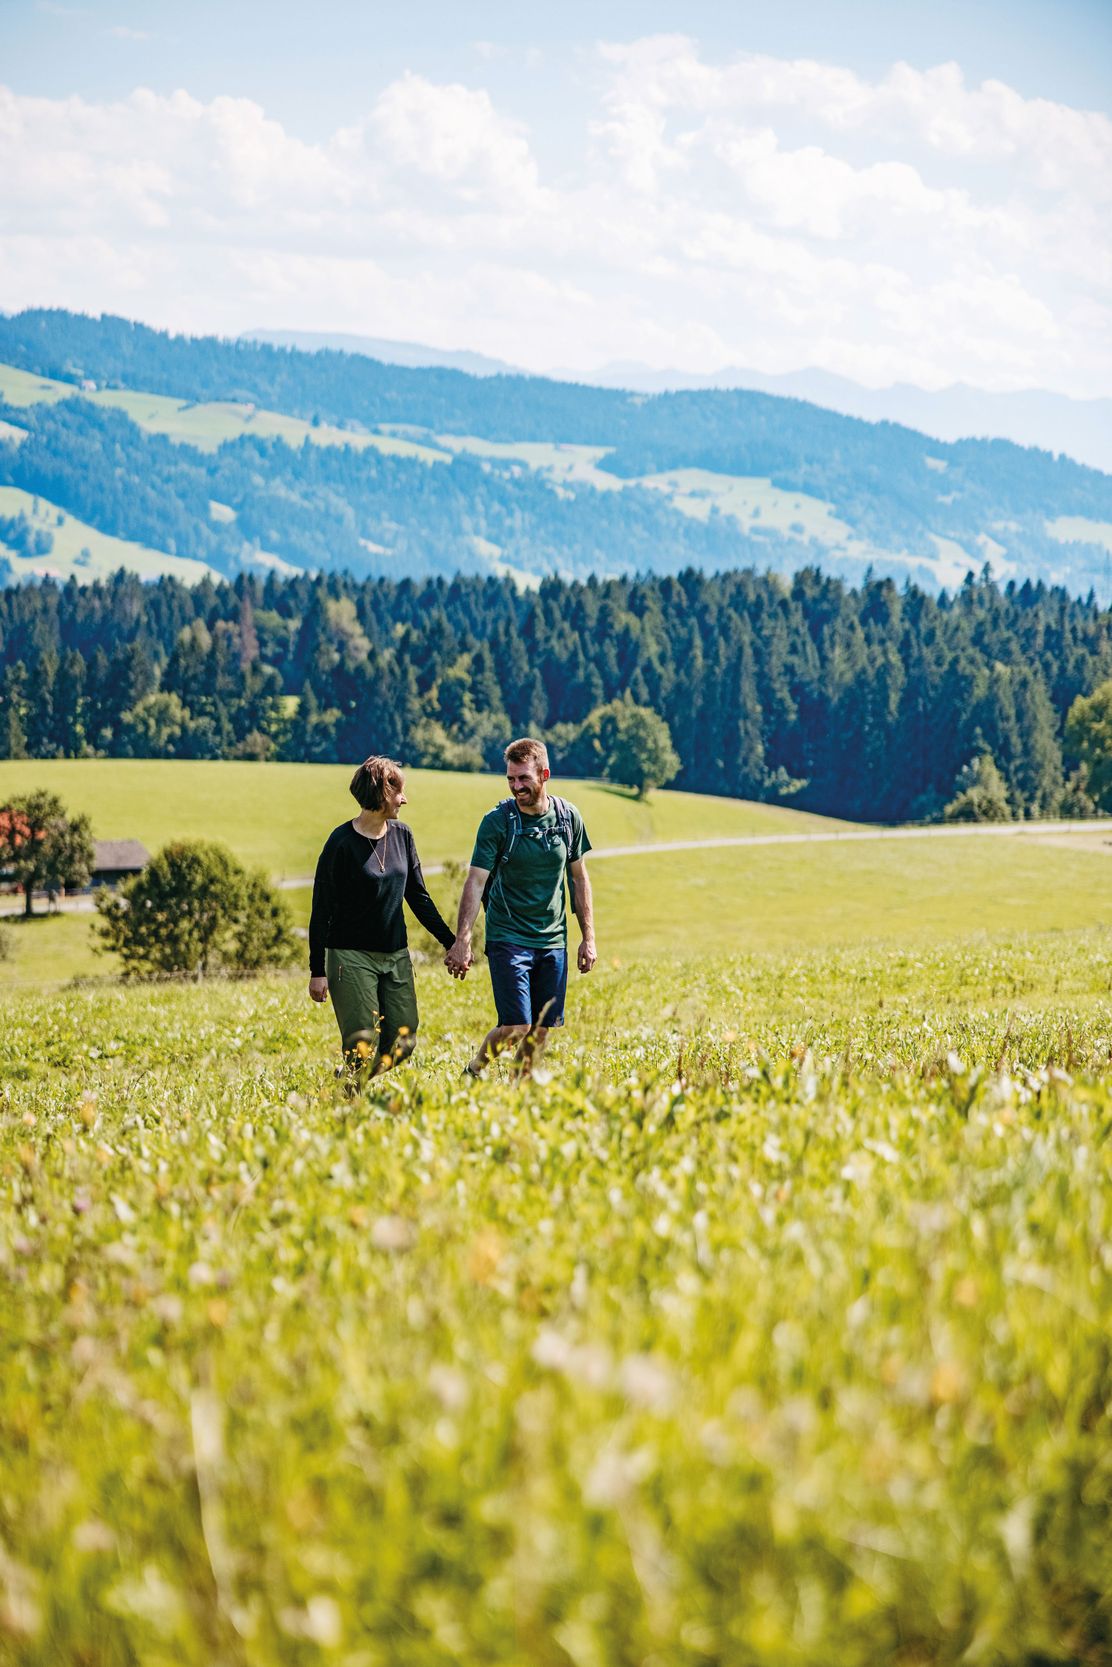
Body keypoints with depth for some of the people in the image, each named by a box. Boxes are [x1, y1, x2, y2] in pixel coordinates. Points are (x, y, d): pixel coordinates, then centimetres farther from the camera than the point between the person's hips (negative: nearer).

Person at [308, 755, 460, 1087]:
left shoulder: (401, 835, 6)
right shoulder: (342, 843, -11)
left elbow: (418, 897, 15)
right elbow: (321, 910, -9)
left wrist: (451, 942, 11)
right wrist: (317, 970, -11)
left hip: (396, 956, 6)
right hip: (352, 957, -6)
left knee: (403, 1043, 2)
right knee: (362, 1047, -9)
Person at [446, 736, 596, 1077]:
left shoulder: (568, 817, 2)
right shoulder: (497, 821, -9)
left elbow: (578, 879, 11)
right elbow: (475, 883, -13)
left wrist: (588, 937, 9)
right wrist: (462, 941, -23)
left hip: (553, 940, 4)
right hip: (507, 938, -4)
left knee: (541, 1030, 5)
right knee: (516, 1028, -12)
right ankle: (475, 1070, 14)